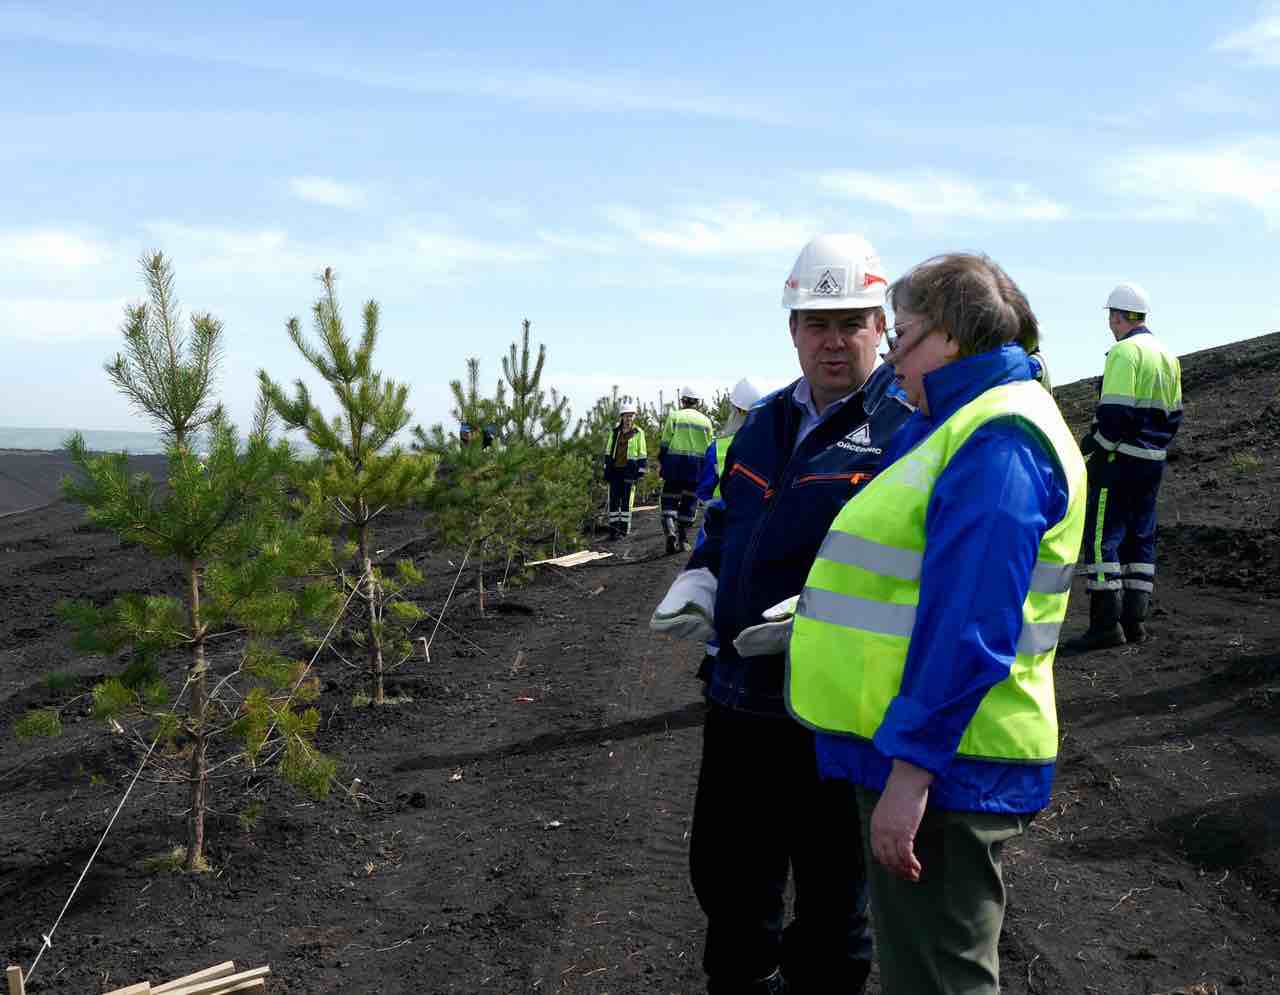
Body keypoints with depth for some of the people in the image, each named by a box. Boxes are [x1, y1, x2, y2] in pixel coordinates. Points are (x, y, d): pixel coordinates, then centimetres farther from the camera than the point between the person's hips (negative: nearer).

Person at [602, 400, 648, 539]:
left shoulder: (638, 433, 1)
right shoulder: (614, 431, 9)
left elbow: (642, 454, 2)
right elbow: (608, 452, 13)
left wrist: (640, 472, -4)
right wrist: (606, 470, 8)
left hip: (629, 470, -3)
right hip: (615, 470, 3)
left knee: (626, 500, 0)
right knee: (614, 499, 3)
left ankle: (623, 528, 6)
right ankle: (613, 527, 9)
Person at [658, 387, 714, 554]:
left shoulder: (674, 416, 0)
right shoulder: (705, 421, 9)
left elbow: (665, 442, -2)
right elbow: (709, 448, 10)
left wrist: (660, 462, 7)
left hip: (675, 462, -2)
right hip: (697, 465, 2)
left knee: (670, 499, 4)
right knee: (689, 503, 9)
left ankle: (670, 531, -19)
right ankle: (683, 540, 9)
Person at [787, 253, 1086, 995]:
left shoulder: (998, 440, -20)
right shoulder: (965, 425, 14)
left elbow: (970, 628, -27)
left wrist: (912, 765, -27)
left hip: (941, 766, -10)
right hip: (914, 750, 10)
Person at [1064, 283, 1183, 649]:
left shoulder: (1124, 351, -13)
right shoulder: (1167, 355, 15)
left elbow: (1116, 412, -21)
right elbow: (1174, 414, 18)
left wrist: (1092, 449, -12)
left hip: (1119, 459, -9)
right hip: (1153, 461, 9)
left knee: (1102, 538, -7)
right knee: (1140, 538, 12)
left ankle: (1106, 624, -10)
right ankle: (1135, 620, 15)